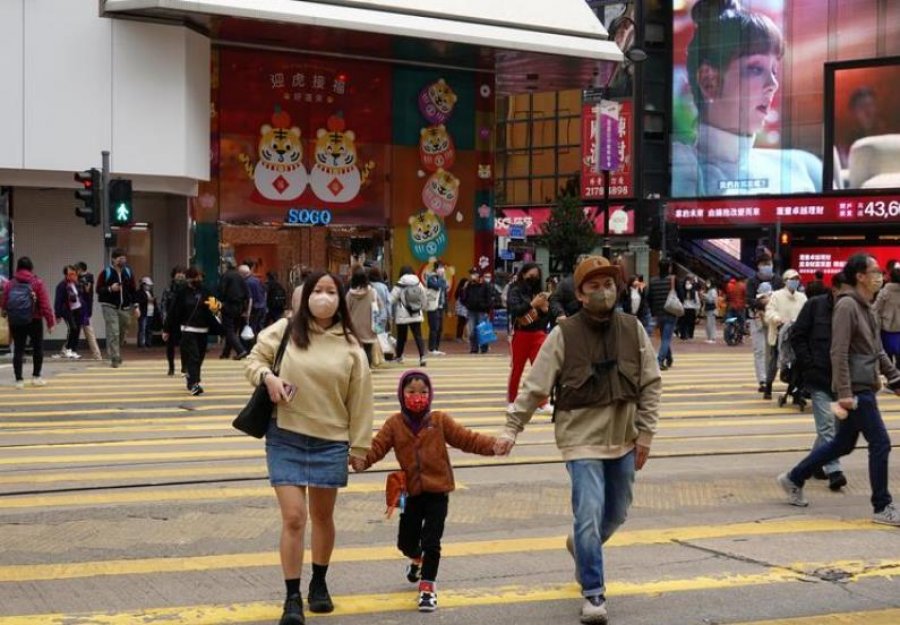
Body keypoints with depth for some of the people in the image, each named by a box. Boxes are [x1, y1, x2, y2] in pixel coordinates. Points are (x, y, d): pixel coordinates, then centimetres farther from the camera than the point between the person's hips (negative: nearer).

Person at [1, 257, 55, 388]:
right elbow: (45, 304, -10)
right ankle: (36, 377, 13)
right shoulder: (37, 283, -5)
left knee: (18, 350, 6)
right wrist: (50, 321, -5)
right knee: (37, 348, 13)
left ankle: (19, 380, 3)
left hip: (15, 322, 2)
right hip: (34, 321, -2)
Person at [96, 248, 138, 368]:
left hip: (125, 308, 4)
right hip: (110, 307, -4)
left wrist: (135, 306, 7)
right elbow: (98, 290, -4)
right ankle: (115, 359, -11)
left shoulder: (128, 272, 8)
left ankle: (116, 354, 30)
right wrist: (110, 289, -21)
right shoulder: (106, 273, -4)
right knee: (113, 333, -13)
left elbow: (133, 290, 12)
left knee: (122, 333, 9)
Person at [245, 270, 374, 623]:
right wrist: (267, 377, -15)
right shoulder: (283, 332, -2)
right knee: (293, 518, -7)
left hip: (330, 441, 1)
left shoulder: (349, 345, 1)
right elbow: (254, 360, 7)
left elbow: (359, 399, 3)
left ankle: (319, 583, 36)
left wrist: (360, 444, 3)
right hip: (285, 438, -1)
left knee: (322, 517, 15)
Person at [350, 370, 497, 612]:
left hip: (438, 491, -2)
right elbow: (378, 446, -10)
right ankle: (417, 559, 47)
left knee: (431, 541, -5)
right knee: (406, 541, 11)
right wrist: (362, 460, -30)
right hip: (412, 492, 2)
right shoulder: (394, 424, -2)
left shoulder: (439, 420, -3)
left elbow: (466, 438, -6)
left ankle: (428, 586, 8)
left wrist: (492, 445, -20)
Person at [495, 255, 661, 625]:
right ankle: (593, 594, -1)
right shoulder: (563, 335, -11)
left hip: (624, 440, 4)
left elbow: (651, 384, 3)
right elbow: (534, 387, -7)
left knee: (616, 513, 18)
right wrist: (511, 429, -10)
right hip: (582, 440, -4)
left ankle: (581, 547, 48)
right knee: (589, 515, -12)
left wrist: (645, 433, -2)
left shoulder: (633, 330, -1)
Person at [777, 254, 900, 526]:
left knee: (843, 444, 16)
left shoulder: (866, 307, 14)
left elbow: (877, 350, 21)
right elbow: (839, 352, -20)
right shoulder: (847, 305, -15)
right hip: (857, 388, -10)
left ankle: (794, 479, 27)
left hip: (864, 388, 10)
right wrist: (844, 392, -23)